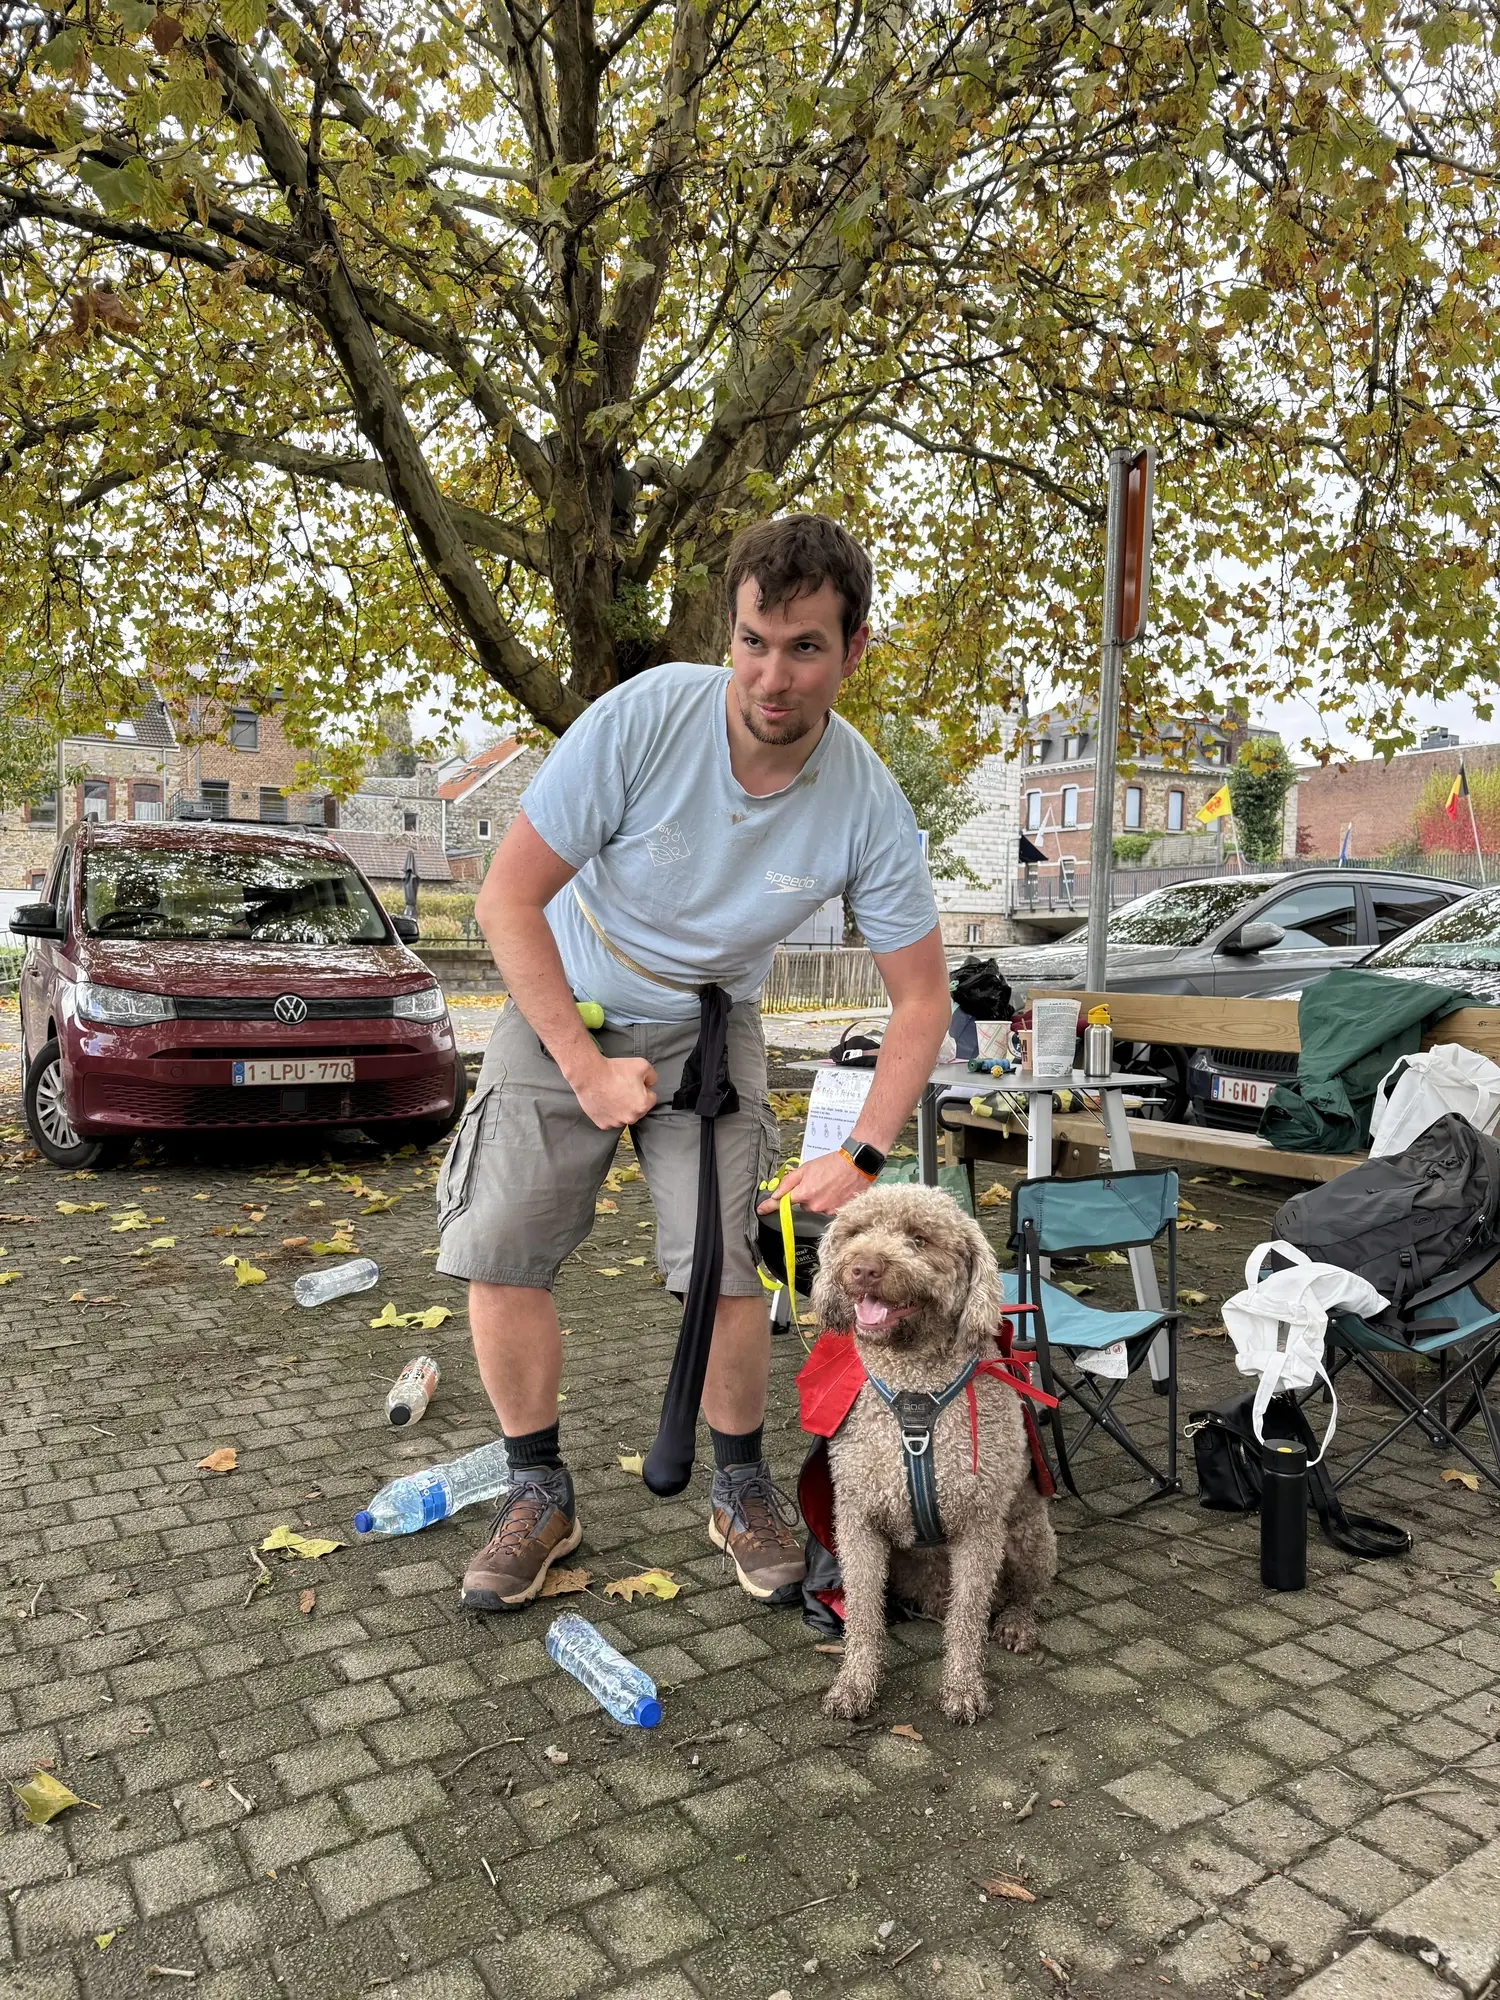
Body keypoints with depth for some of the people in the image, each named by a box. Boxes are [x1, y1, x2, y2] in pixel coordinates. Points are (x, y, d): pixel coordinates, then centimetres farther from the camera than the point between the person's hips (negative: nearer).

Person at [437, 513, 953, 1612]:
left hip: (711, 1023, 1)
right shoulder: (646, 716, -27)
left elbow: (922, 996, -10)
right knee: (500, 1253, -5)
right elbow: (508, 899, -21)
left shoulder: (869, 806, -21)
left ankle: (743, 1488, 17)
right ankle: (542, 1493, 16)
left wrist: (863, 1155, -18)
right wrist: (588, 1068, -21)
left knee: (729, 1263, -9)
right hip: (566, 1008, 0)